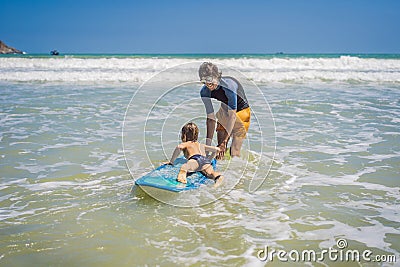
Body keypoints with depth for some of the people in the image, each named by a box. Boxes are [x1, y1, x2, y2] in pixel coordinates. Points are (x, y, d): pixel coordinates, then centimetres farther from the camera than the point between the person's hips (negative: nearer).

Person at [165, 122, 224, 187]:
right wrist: (209, 159, 49)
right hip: (205, 160, 4)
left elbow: (178, 147, 2)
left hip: (195, 159, -4)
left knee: (184, 167, -32)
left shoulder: (185, 144, 27)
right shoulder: (201, 145, 42)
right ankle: (218, 176, -60)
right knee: (210, 172, -26)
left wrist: (171, 161, 10)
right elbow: (217, 149, 38)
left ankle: (182, 174, -68)